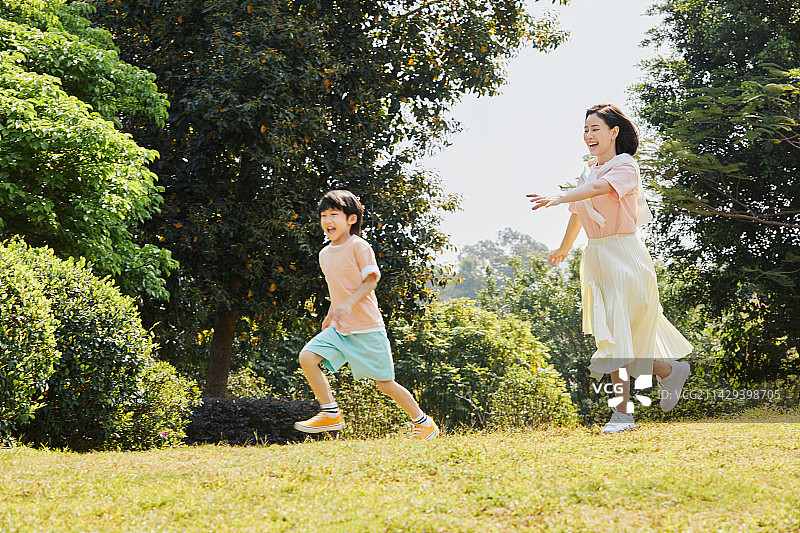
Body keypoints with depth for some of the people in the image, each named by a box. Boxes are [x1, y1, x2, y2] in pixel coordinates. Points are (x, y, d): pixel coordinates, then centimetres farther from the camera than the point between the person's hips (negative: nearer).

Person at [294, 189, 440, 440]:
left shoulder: (359, 246, -9)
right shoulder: (325, 254, 12)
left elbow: (371, 280, -14)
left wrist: (349, 304, -26)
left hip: (367, 328, -6)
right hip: (339, 329, 7)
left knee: (385, 383, -1)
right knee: (307, 358, -15)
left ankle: (424, 423, 18)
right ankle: (331, 413, -4)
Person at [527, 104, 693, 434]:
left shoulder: (625, 166, -9)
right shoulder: (589, 170, 14)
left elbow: (598, 188, -30)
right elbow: (579, 213, 28)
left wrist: (558, 198, -43)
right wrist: (564, 248, 41)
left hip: (623, 254, -8)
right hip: (595, 257, 8)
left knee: (618, 332, -12)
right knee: (611, 331, 9)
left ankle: (621, 412, -11)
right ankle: (670, 370, 28)